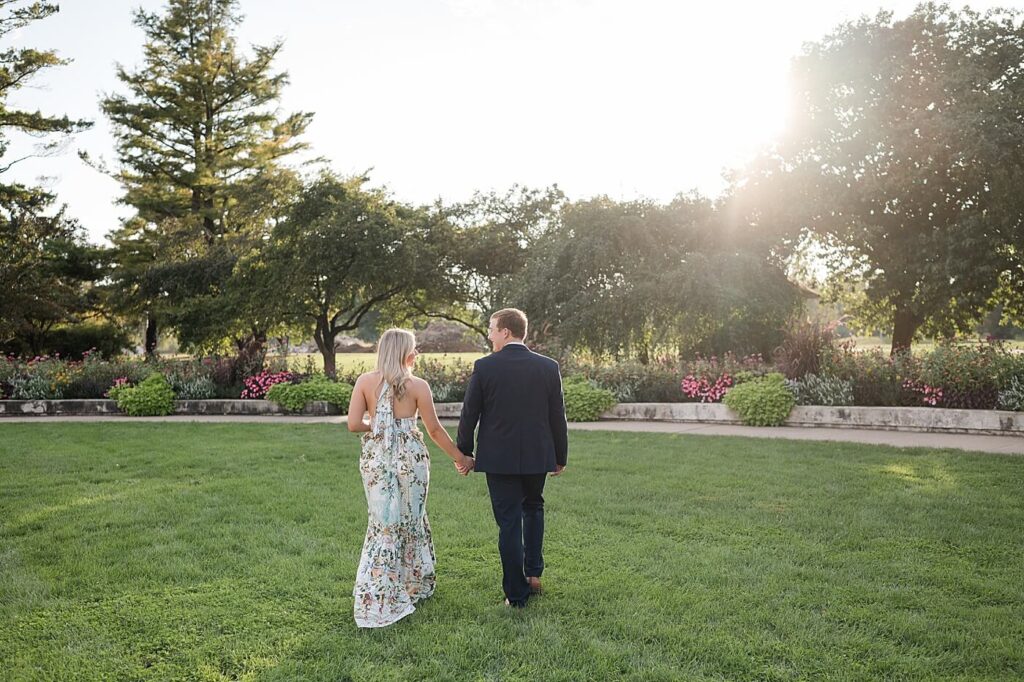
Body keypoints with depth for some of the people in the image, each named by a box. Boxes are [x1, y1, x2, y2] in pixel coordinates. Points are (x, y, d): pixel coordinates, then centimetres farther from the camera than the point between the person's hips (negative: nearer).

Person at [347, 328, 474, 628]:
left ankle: (375, 597, 10)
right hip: (410, 457, -2)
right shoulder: (418, 386, -8)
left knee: (383, 523, 12)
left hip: (376, 458, 2)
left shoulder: (365, 381, -2)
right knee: (411, 520, 16)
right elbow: (435, 430, -3)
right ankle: (415, 585, 32)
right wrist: (459, 457, 9)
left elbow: (353, 424, -7)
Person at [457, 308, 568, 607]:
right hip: (538, 456, 3)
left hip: (499, 458, -2)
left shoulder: (484, 367, -10)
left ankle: (516, 594, 12)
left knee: (509, 523, 5)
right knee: (533, 507, 26)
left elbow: (469, 415, -5)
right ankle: (534, 572, 22)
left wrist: (464, 453, 7)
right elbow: (558, 417, 2)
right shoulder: (549, 367, -3)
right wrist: (560, 457, 12)